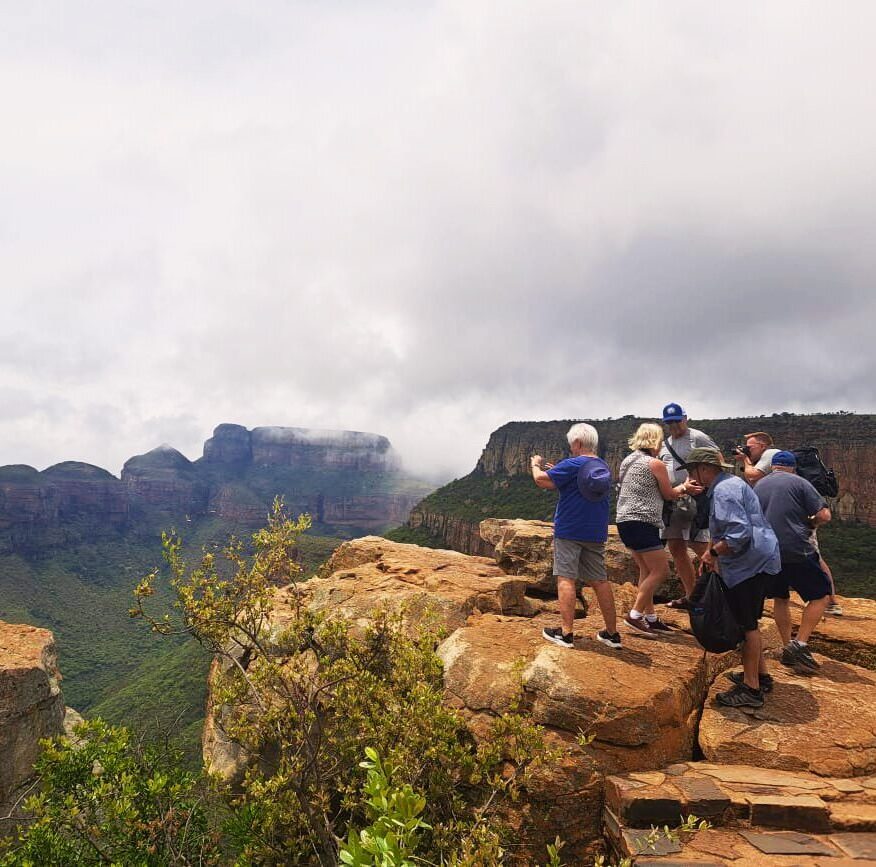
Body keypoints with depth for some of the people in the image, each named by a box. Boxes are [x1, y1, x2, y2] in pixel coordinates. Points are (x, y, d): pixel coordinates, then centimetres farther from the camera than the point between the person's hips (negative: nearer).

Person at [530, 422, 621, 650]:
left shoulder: (572, 465, -14)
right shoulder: (603, 467, 11)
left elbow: (541, 480, -15)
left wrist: (536, 464, 5)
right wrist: (556, 469, 23)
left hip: (569, 531, -7)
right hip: (596, 533, 7)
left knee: (566, 579, -2)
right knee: (600, 581, 10)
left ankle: (566, 633, -3)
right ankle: (612, 633, 16)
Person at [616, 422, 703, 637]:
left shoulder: (628, 460, 15)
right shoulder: (655, 464, -9)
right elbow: (669, 494, 2)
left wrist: (682, 490, 27)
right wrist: (684, 487, 21)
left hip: (625, 520, 9)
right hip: (642, 522, -9)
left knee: (647, 571, 15)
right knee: (661, 571, -3)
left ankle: (650, 617, 18)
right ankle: (635, 615, -4)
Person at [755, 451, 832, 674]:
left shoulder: (758, 486, 14)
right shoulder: (799, 482, -1)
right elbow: (824, 515, -8)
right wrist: (809, 523, 13)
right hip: (796, 551, -5)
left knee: (780, 598, 21)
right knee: (821, 595, 9)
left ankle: (788, 647, 20)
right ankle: (800, 644, -1)